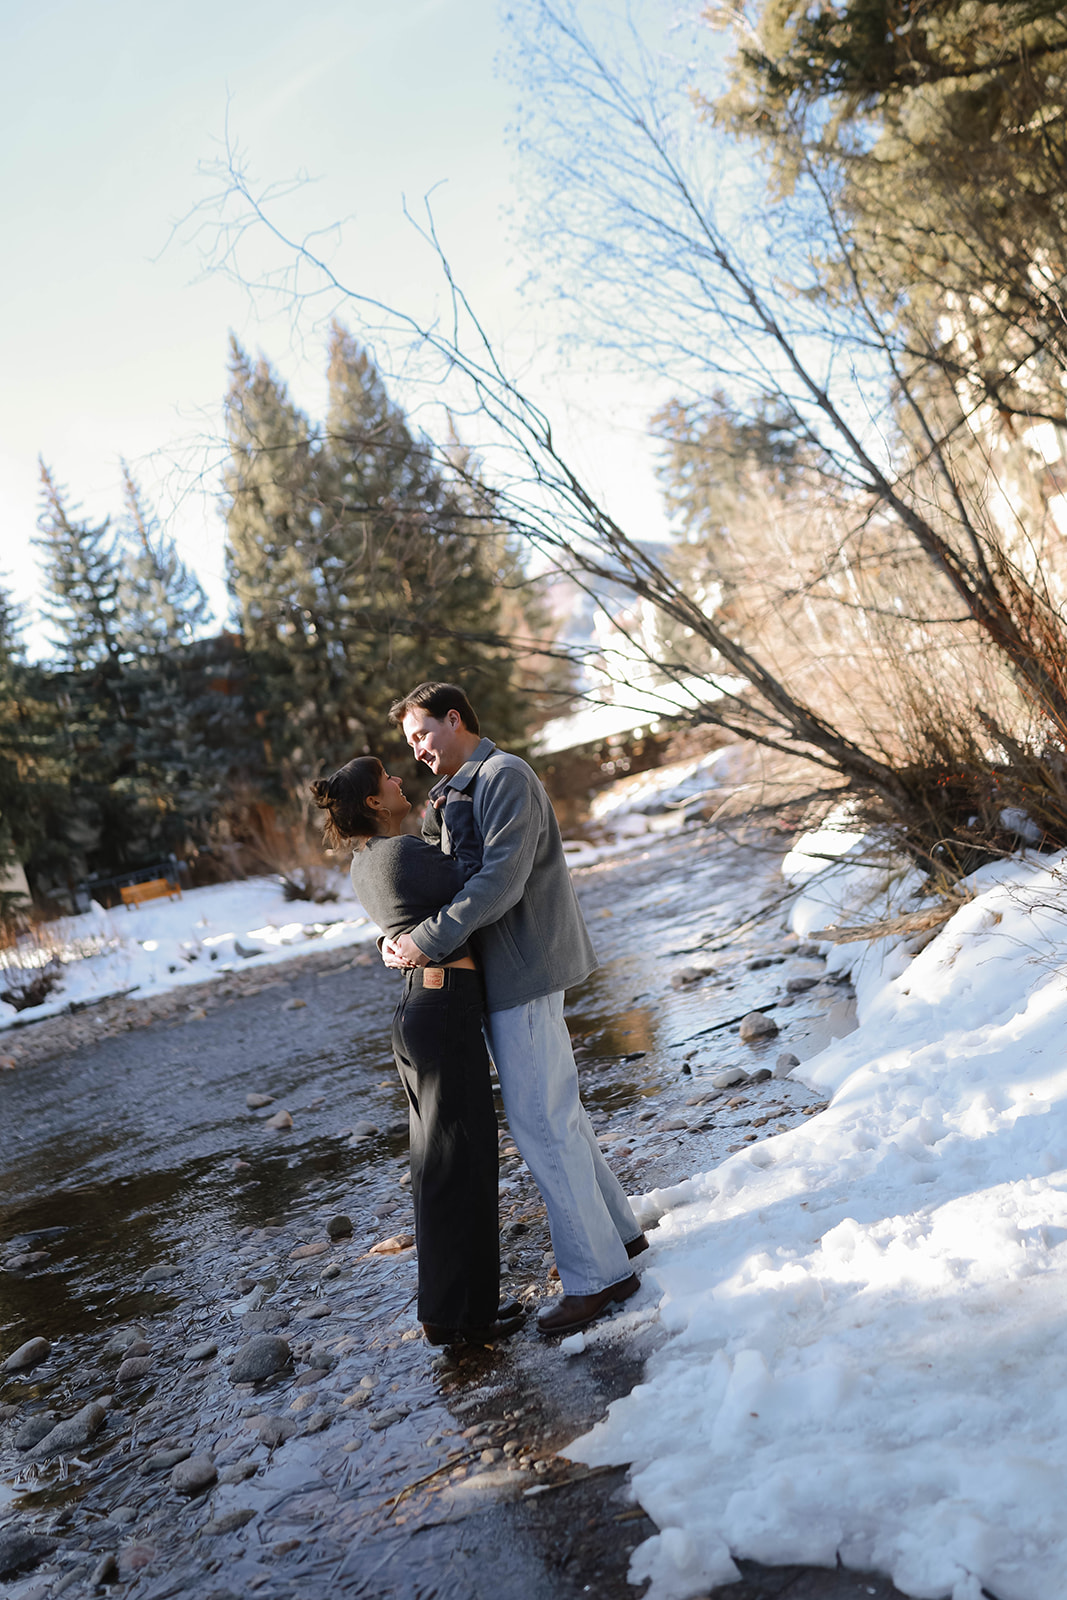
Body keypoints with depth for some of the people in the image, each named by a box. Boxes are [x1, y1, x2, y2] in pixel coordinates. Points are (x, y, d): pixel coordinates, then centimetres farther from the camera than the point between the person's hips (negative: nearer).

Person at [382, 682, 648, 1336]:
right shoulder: (459, 791, 19)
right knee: (557, 1109, 17)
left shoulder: (504, 777, -13)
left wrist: (429, 941, -24)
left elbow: (501, 879, -24)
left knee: (540, 1120, -6)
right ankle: (616, 1229, 30)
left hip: (523, 968, -10)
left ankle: (597, 1273, 2)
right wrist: (402, 934, -1)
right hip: (508, 969, 10)